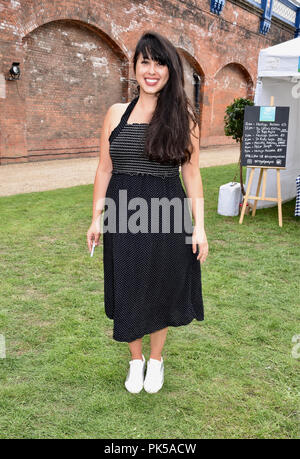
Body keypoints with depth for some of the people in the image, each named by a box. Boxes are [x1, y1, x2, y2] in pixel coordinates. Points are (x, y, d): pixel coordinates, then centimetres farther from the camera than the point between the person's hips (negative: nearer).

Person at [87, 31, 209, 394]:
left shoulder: (183, 116, 0)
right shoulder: (116, 113, 4)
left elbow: (192, 174, 0)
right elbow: (104, 169, 7)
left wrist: (199, 226, -4)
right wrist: (96, 218, 4)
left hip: (168, 214, -1)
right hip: (123, 215, 2)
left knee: (162, 290, 12)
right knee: (128, 291, 12)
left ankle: (156, 359, 37)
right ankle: (135, 360, 36)